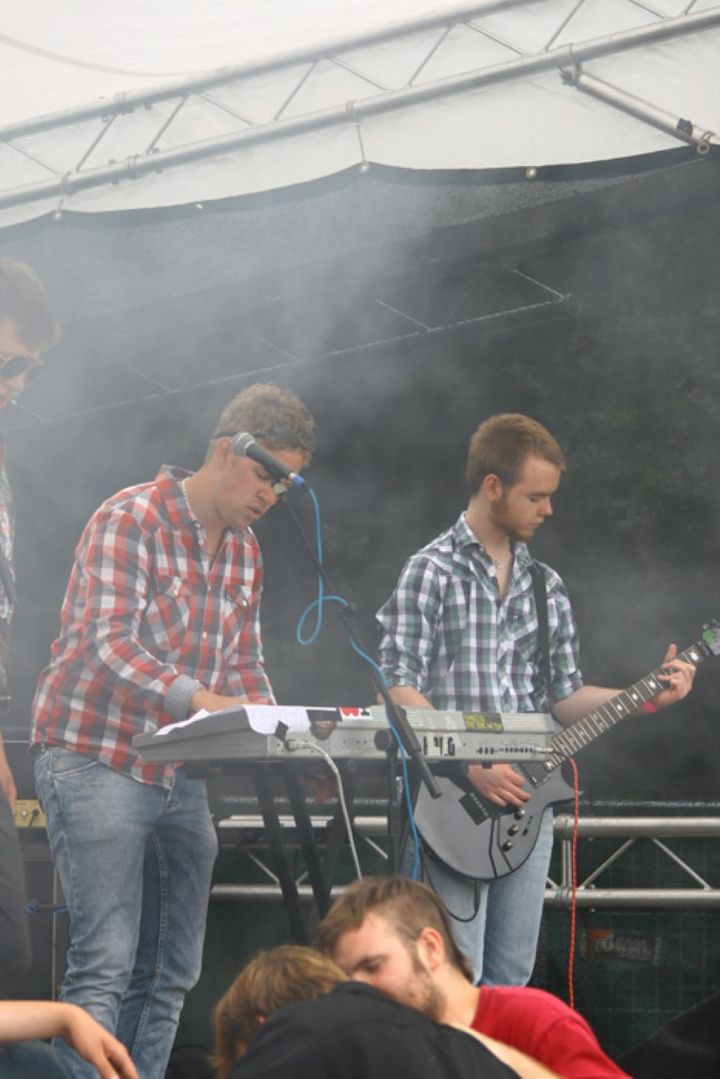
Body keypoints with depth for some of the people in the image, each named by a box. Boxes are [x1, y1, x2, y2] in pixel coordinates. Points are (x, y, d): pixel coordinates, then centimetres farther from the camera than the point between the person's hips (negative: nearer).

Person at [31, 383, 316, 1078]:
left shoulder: (245, 554, 13)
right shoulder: (131, 520, -12)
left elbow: (244, 666, 17)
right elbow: (109, 644, -23)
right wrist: (200, 700, -36)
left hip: (180, 777, 8)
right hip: (97, 763, -8)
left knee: (169, 973, 7)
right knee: (104, 964, -15)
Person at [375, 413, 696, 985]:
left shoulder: (547, 586, 14)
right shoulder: (431, 572, -5)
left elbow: (564, 697, 16)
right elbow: (401, 689, -11)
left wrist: (646, 698, 1)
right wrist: (472, 766, -18)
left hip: (527, 802, 6)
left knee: (511, 976, 8)